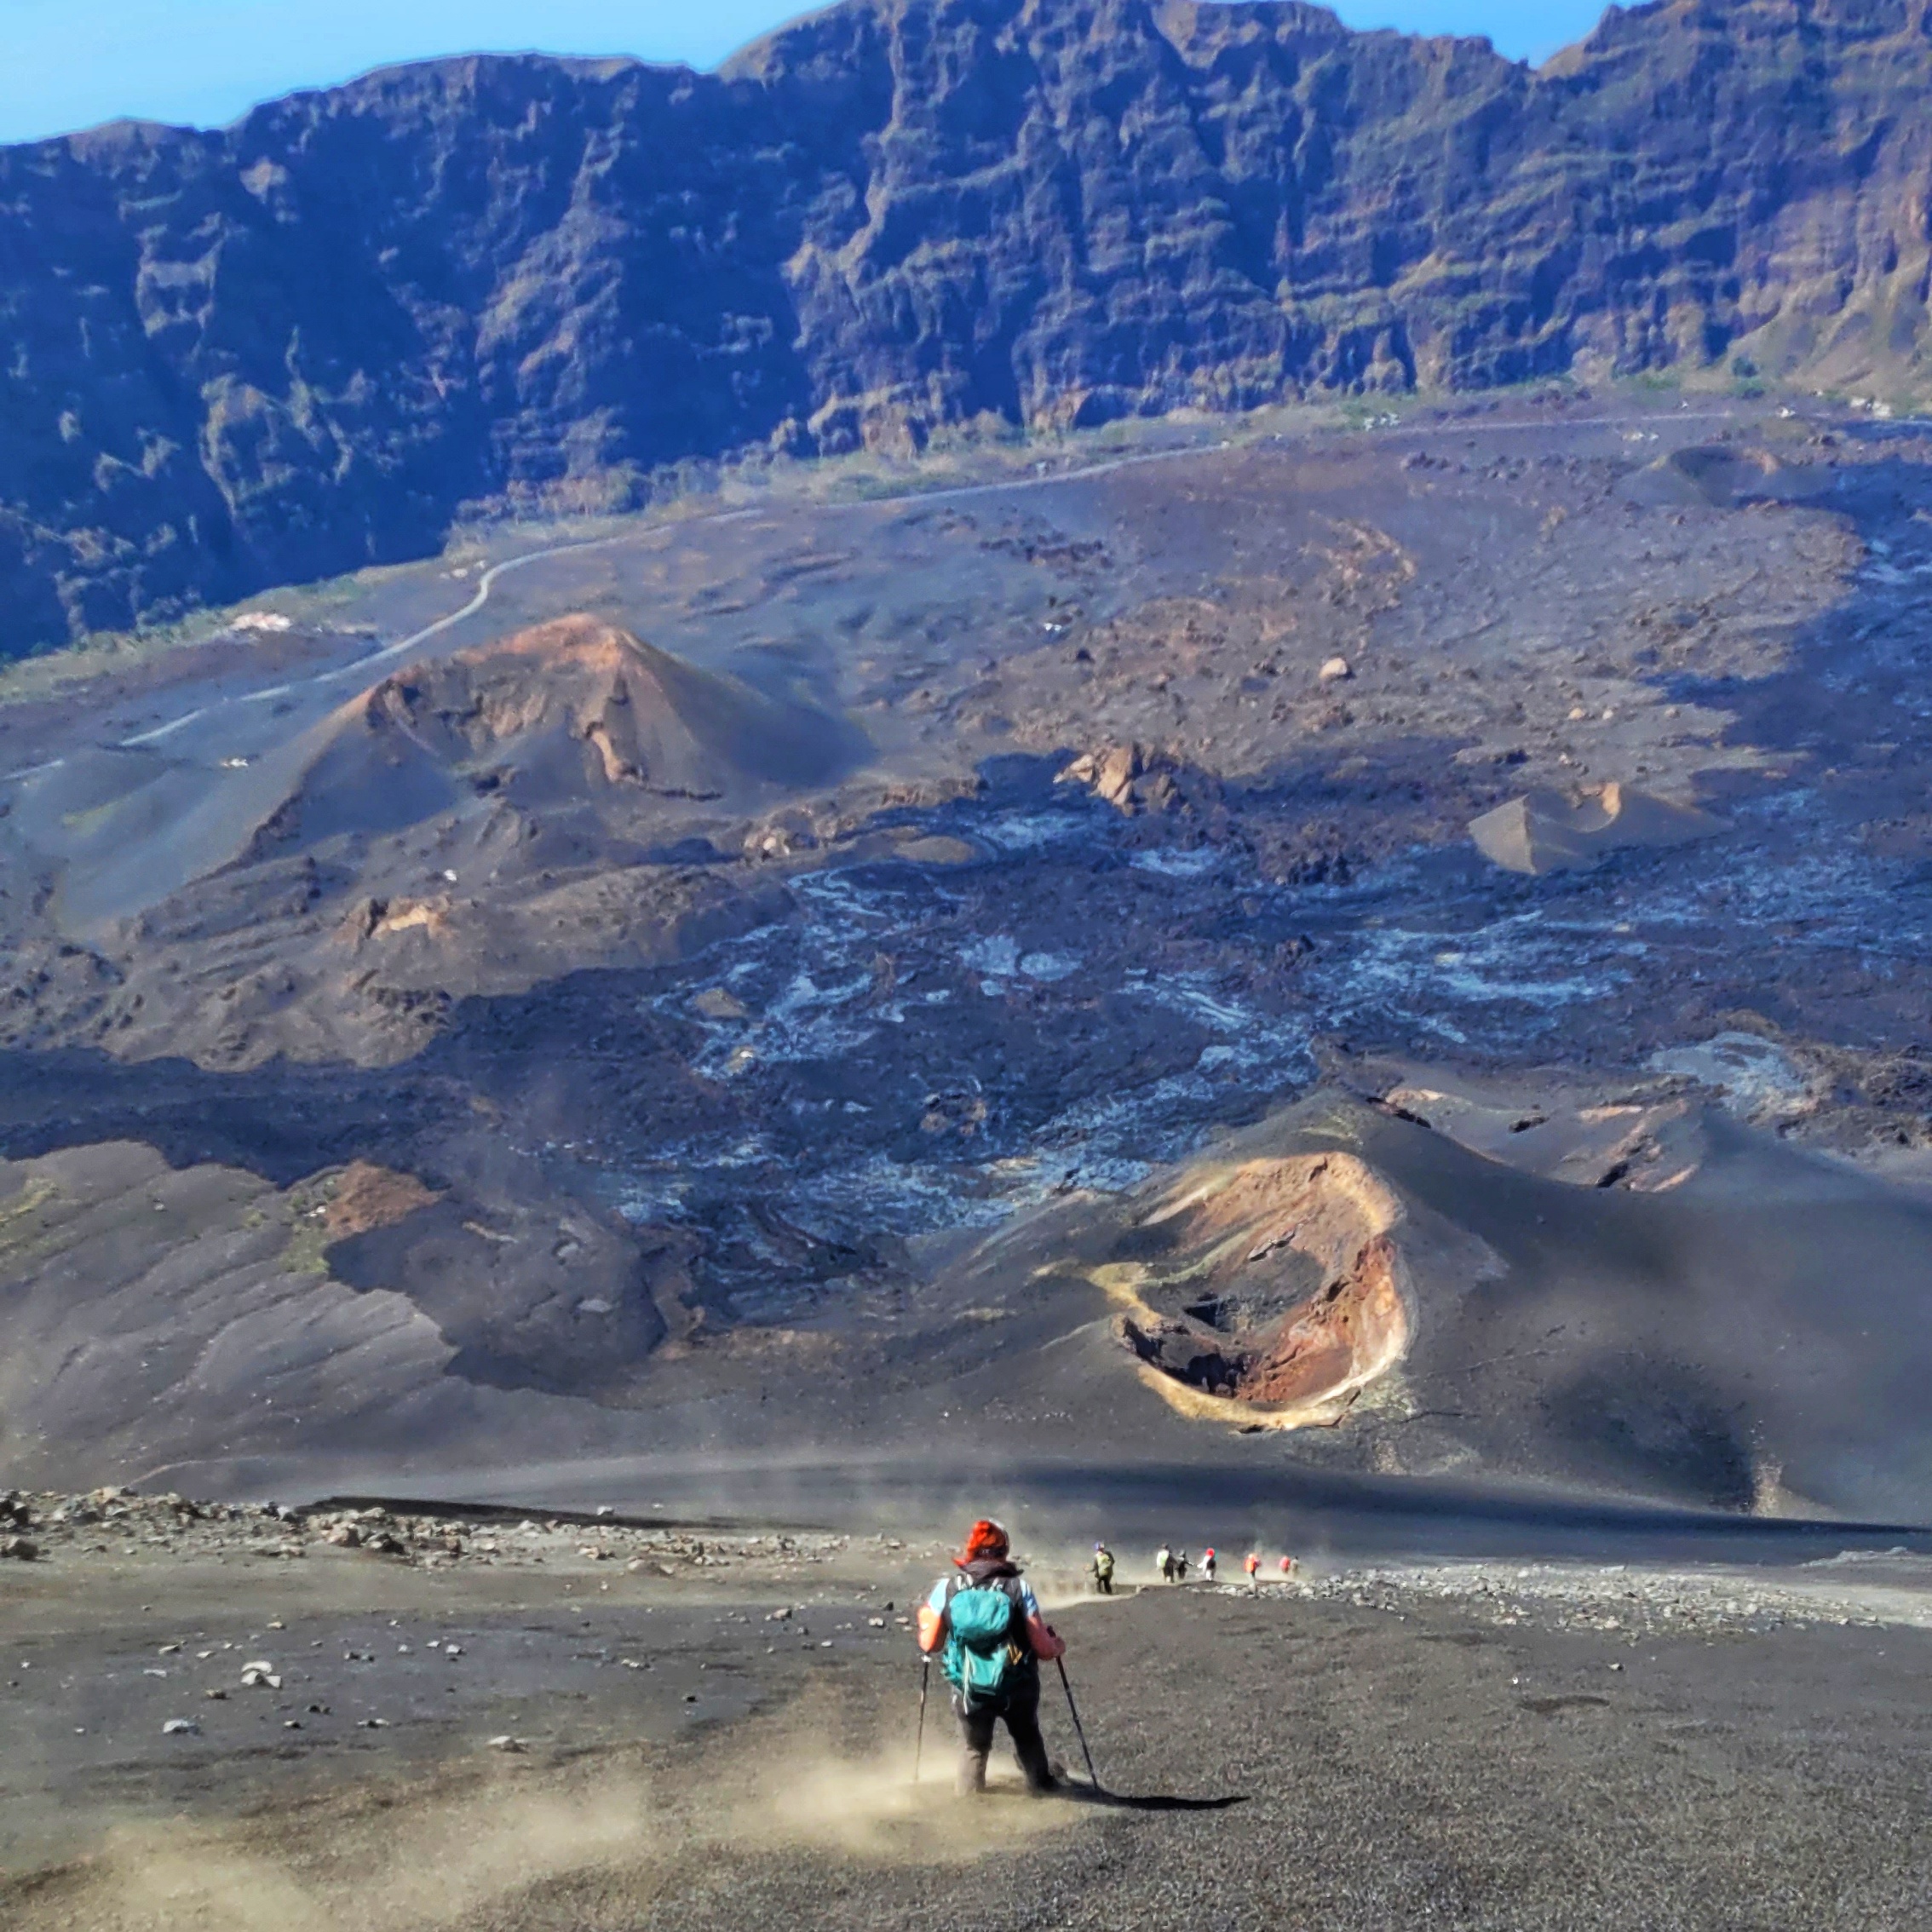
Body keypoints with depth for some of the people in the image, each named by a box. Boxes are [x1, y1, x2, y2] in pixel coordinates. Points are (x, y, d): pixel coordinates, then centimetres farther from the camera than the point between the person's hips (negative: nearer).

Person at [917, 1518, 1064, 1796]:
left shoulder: (947, 1588, -11)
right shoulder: (1019, 1588, -14)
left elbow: (929, 1645, -4)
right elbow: (1043, 1649, -13)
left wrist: (924, 1619, 17)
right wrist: (1058, 1647, 10)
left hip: (968, 1691, 0)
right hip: (1017, 1690, 0)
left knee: (974, 1748, 25)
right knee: (1028, 1739, 30)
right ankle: (1041, 1783, 44)